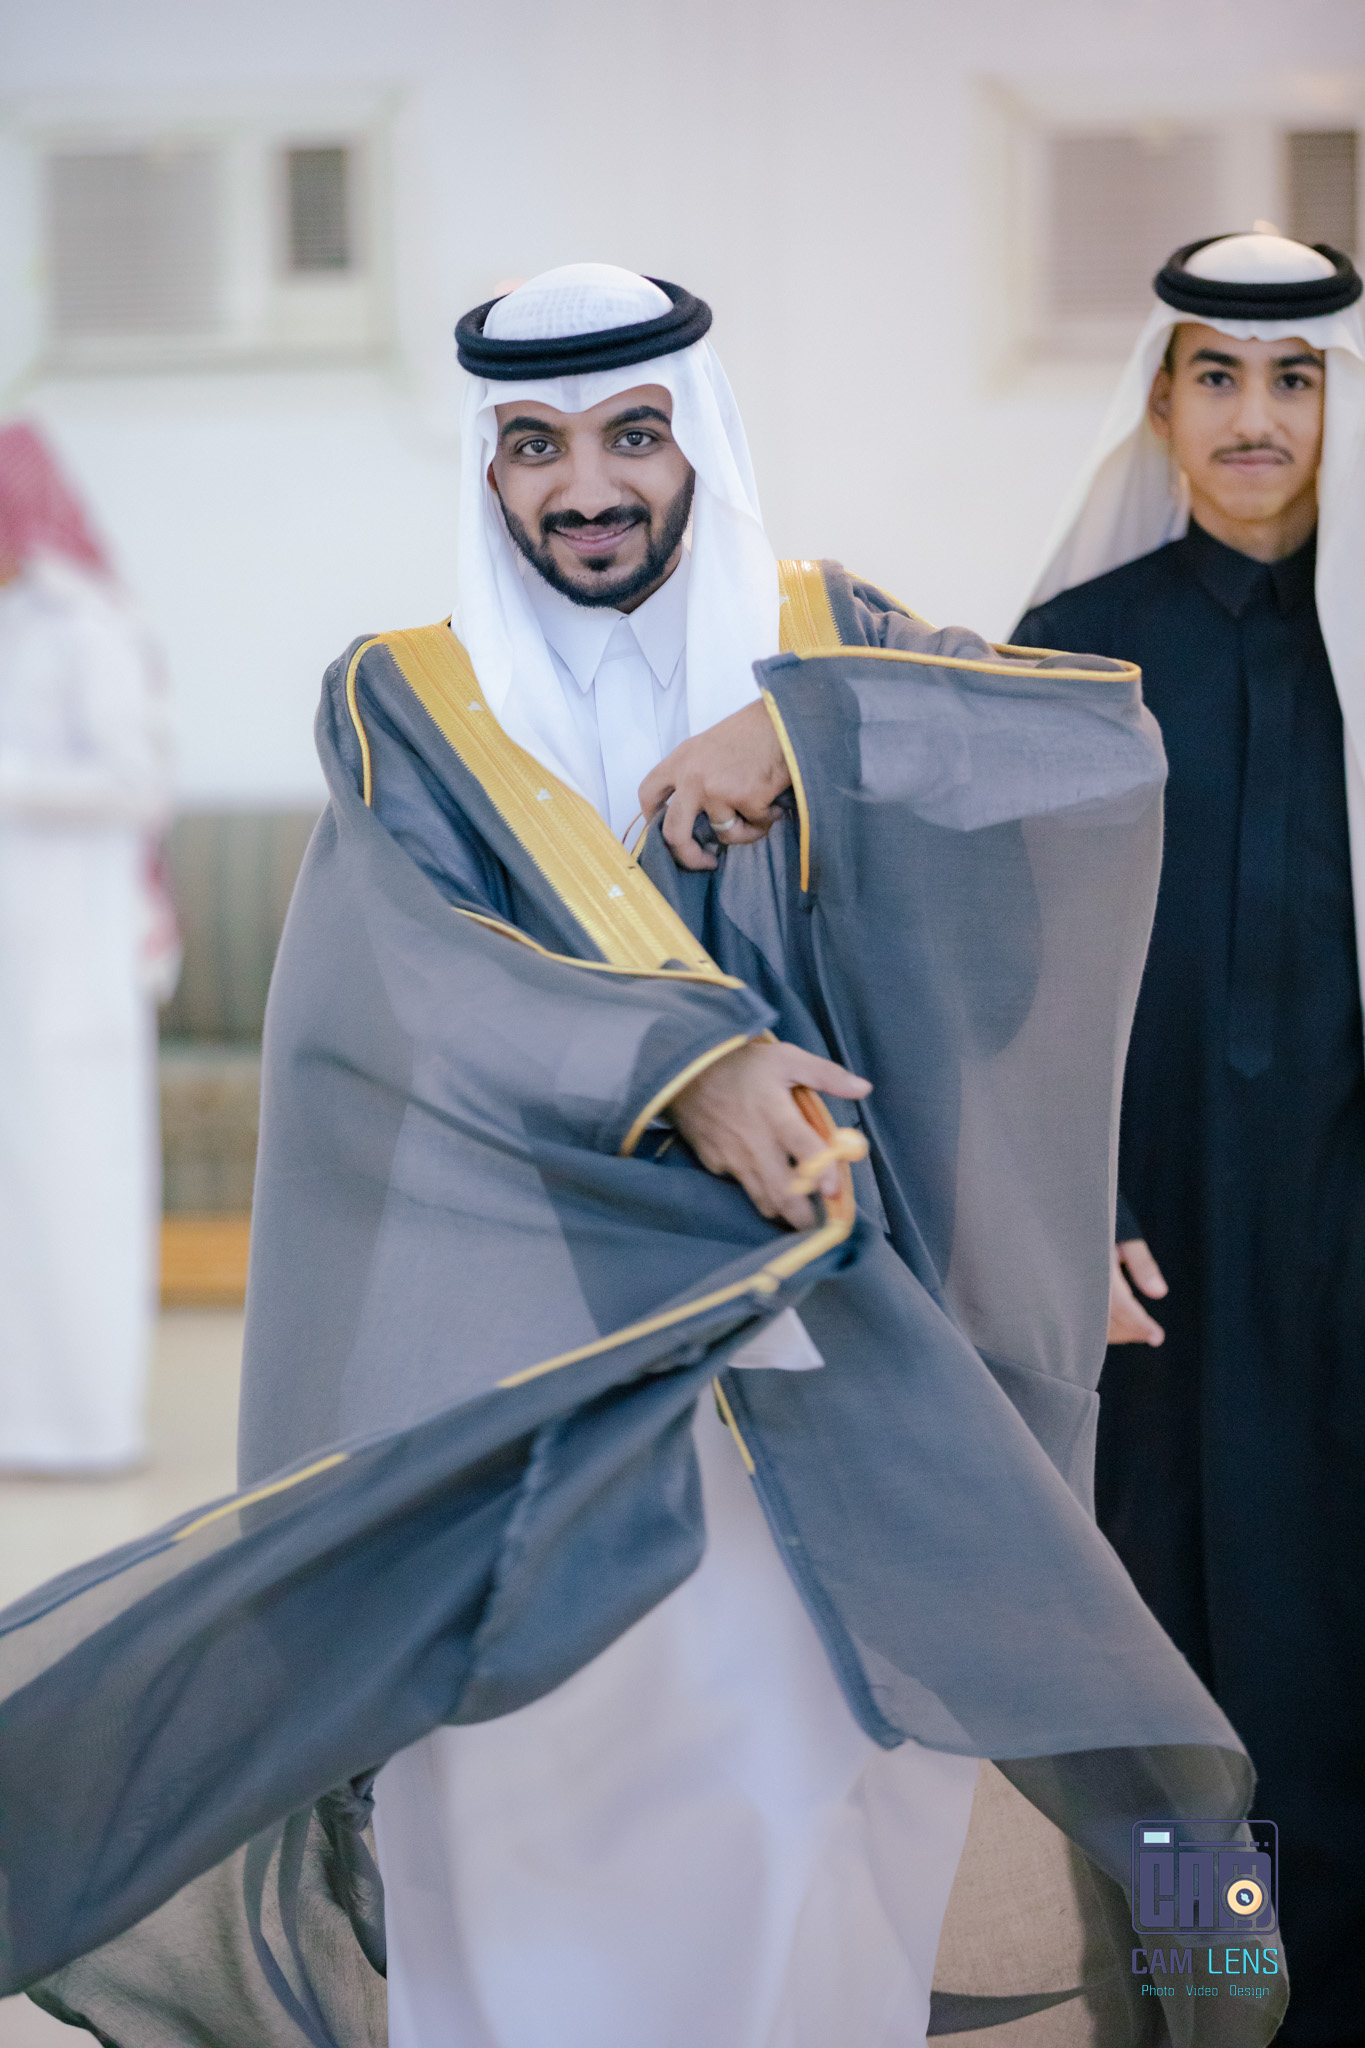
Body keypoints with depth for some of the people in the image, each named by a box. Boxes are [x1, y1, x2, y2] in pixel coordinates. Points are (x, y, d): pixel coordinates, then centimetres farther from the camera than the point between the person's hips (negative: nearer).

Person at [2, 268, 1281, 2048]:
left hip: (815, 1366, 1)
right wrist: (682, 1067, -27)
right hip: (533, 1353, -1)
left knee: (795, 1811, -6)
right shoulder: (408, 706, 7)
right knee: (536, 1817, -9)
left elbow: (1111, 739, -4)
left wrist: (801, 730, -15)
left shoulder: (824, 643, 11)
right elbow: (412, 968, -12)